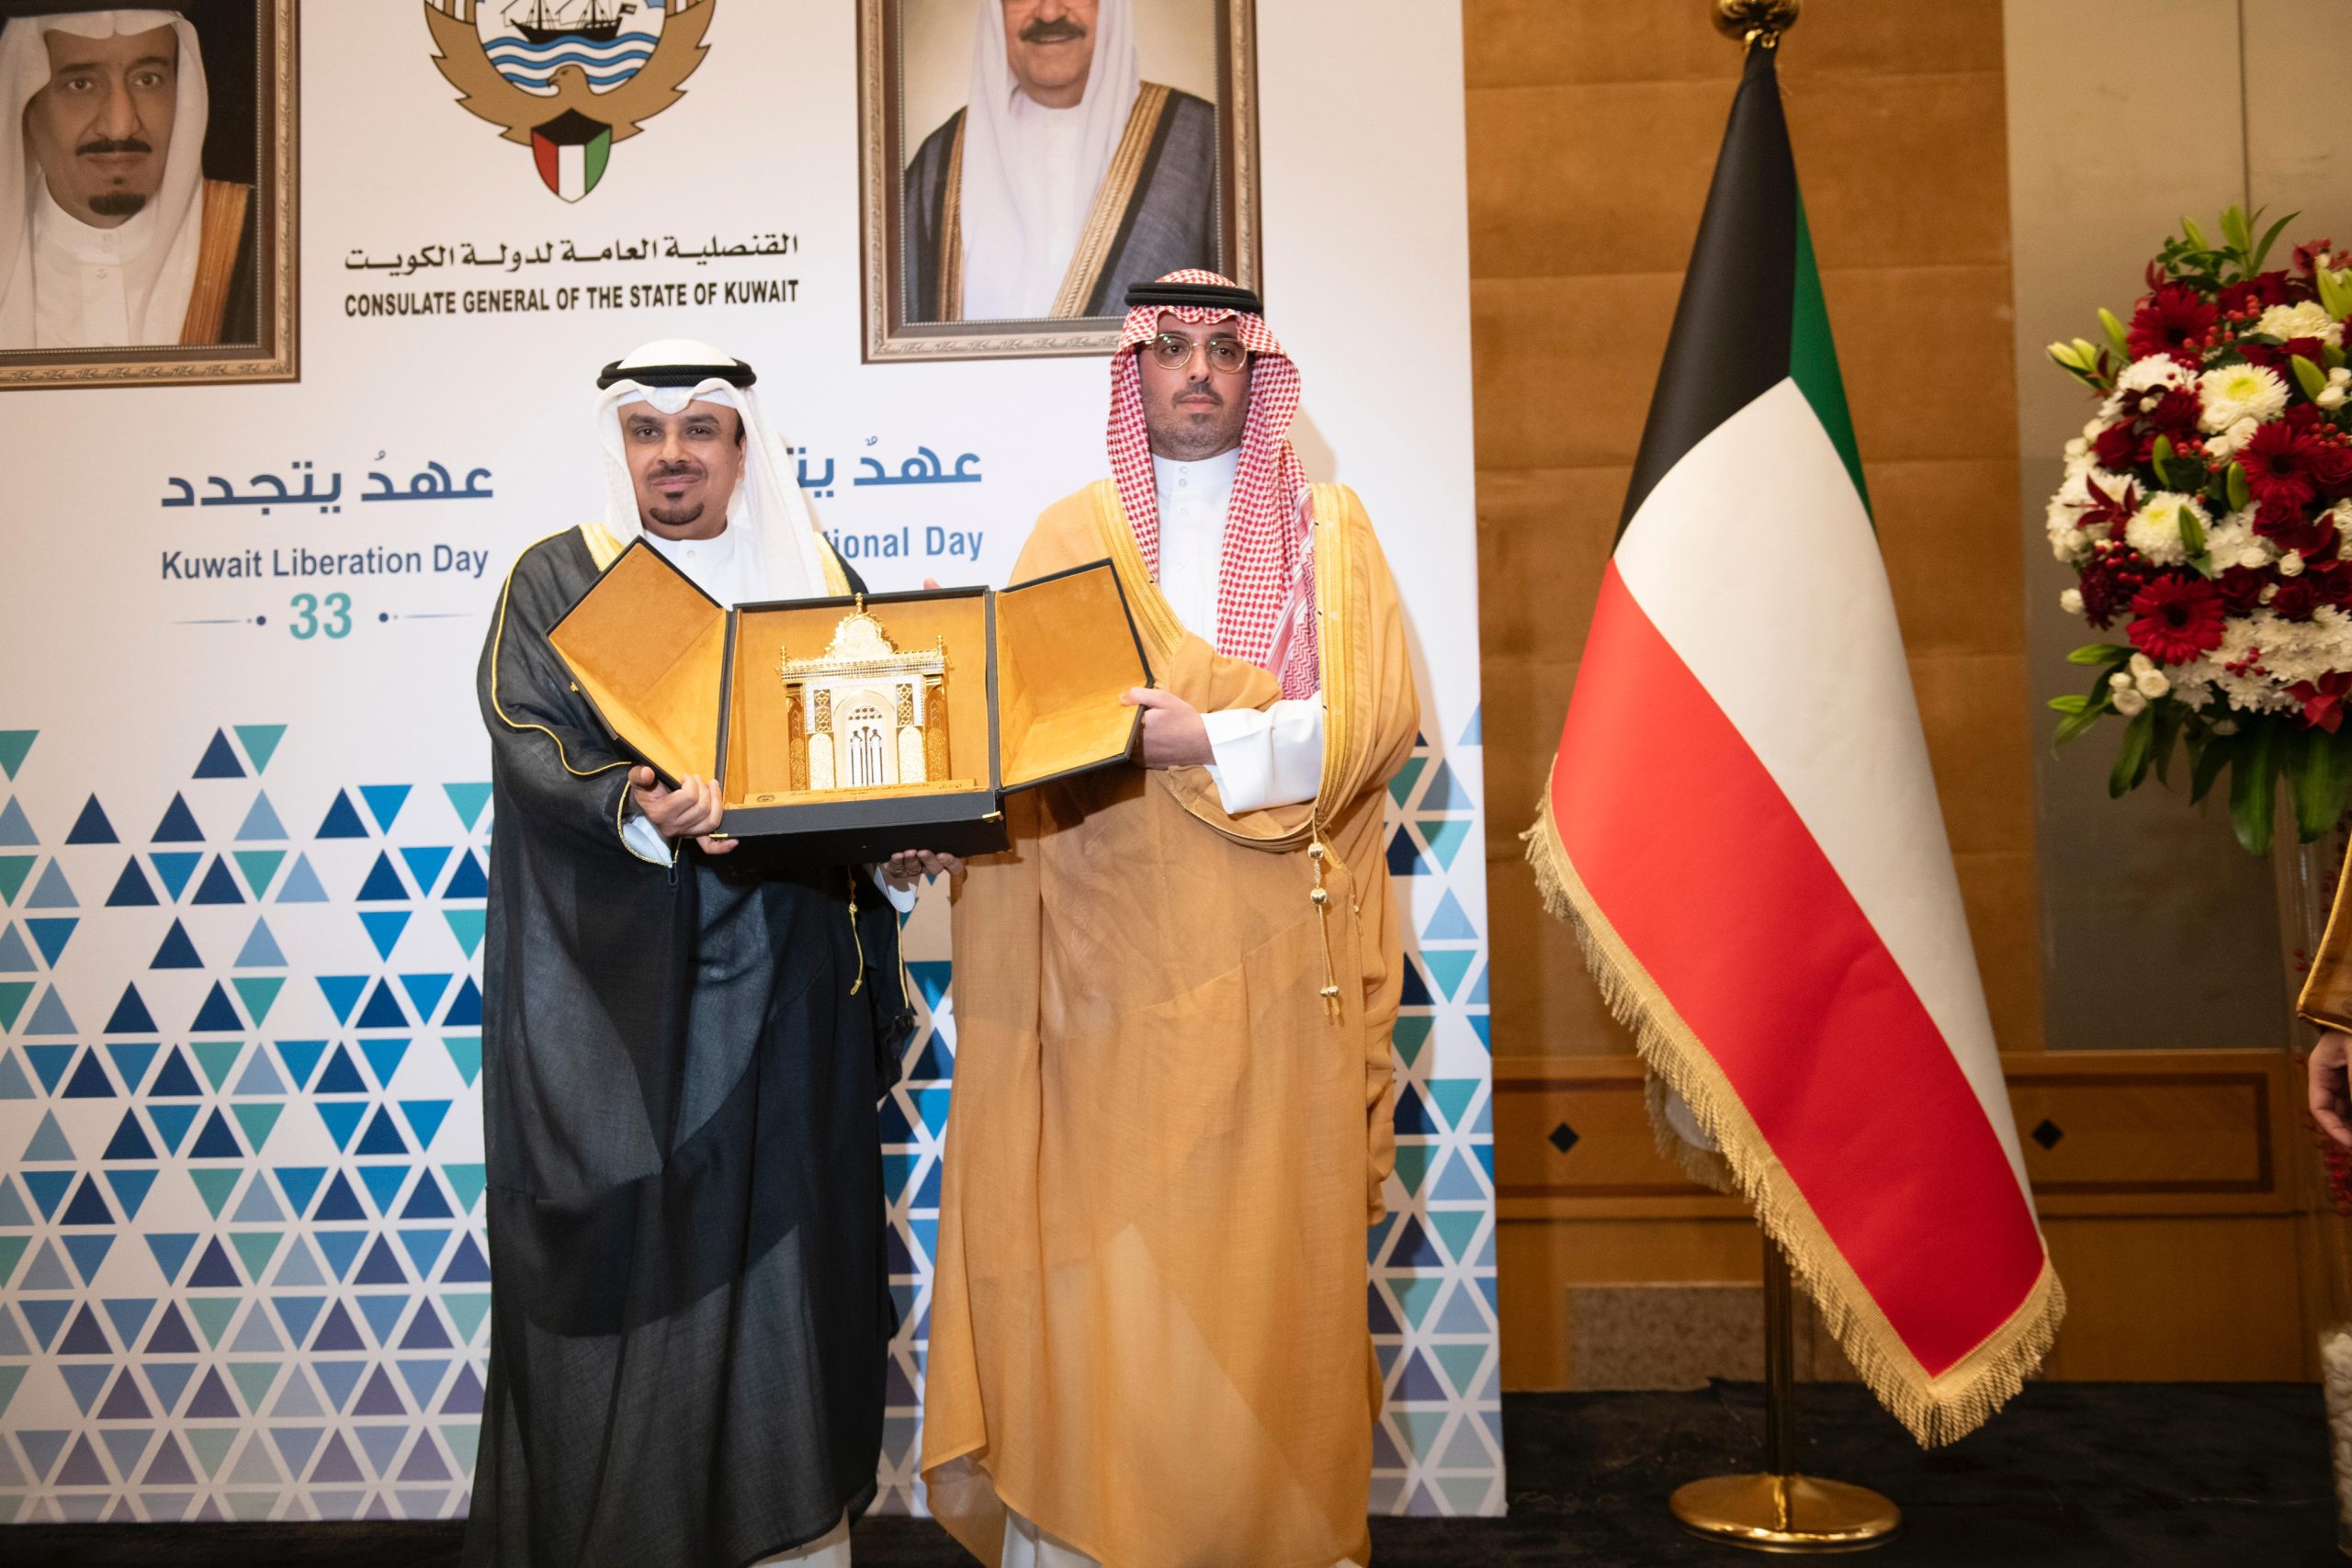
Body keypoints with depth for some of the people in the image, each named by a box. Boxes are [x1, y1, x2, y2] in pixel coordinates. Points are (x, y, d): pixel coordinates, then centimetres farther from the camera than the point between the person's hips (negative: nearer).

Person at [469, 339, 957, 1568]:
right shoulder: (558, 579, 5)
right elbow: (528, 741, -9)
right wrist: (635, 807, -28)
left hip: (781, 973, 3)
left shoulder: (813, 574, 13)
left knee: (784, 1231, 6)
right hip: (614, 987, -2)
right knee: (626, 1245, -1)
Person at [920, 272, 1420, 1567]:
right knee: (1103, 1253, -1)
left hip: (1274, 958, 0)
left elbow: (1376, 712, -4)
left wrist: (1207, 742, -15)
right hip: (1115, 956, 0)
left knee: (1266, 1252, 4)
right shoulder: (1071, 534, 11)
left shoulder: (1327, 527, 10)